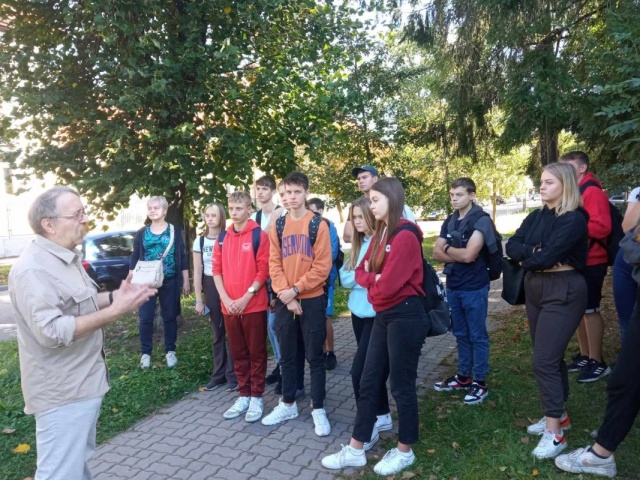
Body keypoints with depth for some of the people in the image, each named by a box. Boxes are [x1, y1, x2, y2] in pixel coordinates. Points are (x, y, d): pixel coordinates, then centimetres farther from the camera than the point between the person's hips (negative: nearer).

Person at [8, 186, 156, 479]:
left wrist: (115, 296, 3)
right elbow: (52, 332, -30)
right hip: (62, 393, -10)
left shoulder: (68, 259, 9)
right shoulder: (33, 269, -23)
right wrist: (115, 311, -28)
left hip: (83, 384, 10)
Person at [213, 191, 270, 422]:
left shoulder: (259, 235, -6)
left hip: (254, 305, -5)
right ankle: (243, 396, 26)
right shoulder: (223, 238, 10)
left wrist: (246, 297, -14)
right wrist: (226, 298, -5)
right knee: (238, 353, 13)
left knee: (257, 353, 6)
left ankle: (256, 397, 18)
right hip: (229, 306, 5)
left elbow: (264, 270, -10)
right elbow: (217, 270, 8)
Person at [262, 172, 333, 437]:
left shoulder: (319, 225, -5)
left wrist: (295, 289, -14)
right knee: (287, 355, 14)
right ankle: (288, 404, 29)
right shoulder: (277, 226, 7)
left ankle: (318, 409, 17)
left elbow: (322, 266, -10)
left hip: (312, 300, -3)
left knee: (315, 356, 5)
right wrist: (285, 294, -10)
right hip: (285, 301, 4)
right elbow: (274, 264, 3)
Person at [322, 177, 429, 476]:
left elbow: (387, 286, -23)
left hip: (405, 317, -9)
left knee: (401, 386, 6)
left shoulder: (405, 236, -18)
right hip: (383, 316, 9)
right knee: (369, 382, 13)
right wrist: (375, 278, -11)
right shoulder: (380, 234, 12)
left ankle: (404, 452, 27)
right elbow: (361, 272, 10)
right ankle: (356, 450, 25)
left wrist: (371, 280, -3)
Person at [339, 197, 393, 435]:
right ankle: (381, 415, 29)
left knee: (360, 369, -6)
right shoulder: (358, 243, 10)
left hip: (375, 313, -8)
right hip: (358, 310, 8)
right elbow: (345, 276, 3)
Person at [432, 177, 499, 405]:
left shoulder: (481, 220, -12)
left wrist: (448, 249, -5)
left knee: (477, 335, 5)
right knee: (460, 334, 16)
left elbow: (469, 254, -22)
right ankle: (463, 377, 29)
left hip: (474, 288, -7)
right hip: (453, 286, 7)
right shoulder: (449, 221, 9)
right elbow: (436, 253, 3)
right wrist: (458, 256, -12)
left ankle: (480, 382, 16)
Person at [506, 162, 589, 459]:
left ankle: (555, 432, 2)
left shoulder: (574, 219, -14)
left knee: (545, 361, -9)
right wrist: (534, 252, -19)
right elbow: (511, 246, -2)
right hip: (534, 289, 8)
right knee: (550, 357, 16)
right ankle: (558, 415, 29)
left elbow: (547, 256, -24)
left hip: (563, 291, -8)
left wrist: (527, 256, -4)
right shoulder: (536, 217, 10)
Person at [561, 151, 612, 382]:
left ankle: (597, 362, 12)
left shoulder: (592, 192, -14)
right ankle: (584, 355, 27)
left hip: (590, 262, -9)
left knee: (590, 310, -1)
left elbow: (601, 226, -25)